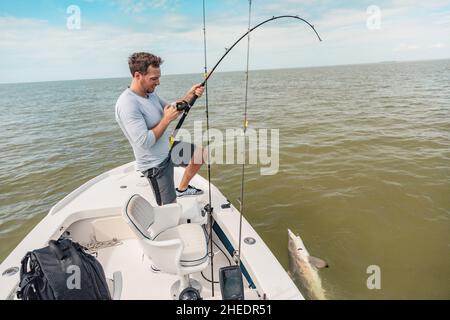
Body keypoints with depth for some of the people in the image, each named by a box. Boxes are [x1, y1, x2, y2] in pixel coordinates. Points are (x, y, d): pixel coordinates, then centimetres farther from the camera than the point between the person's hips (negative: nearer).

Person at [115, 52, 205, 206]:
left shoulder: (150, 93, 1)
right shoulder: (127, 104, -27)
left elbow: (172, 109, 13)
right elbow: (144, 142, -32)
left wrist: (189, 95, -4)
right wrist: (166, 119, -23)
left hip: (168, 149, 9)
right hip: (155, 164, -8)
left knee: (202, 154, 17)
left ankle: (182, 188, 31)